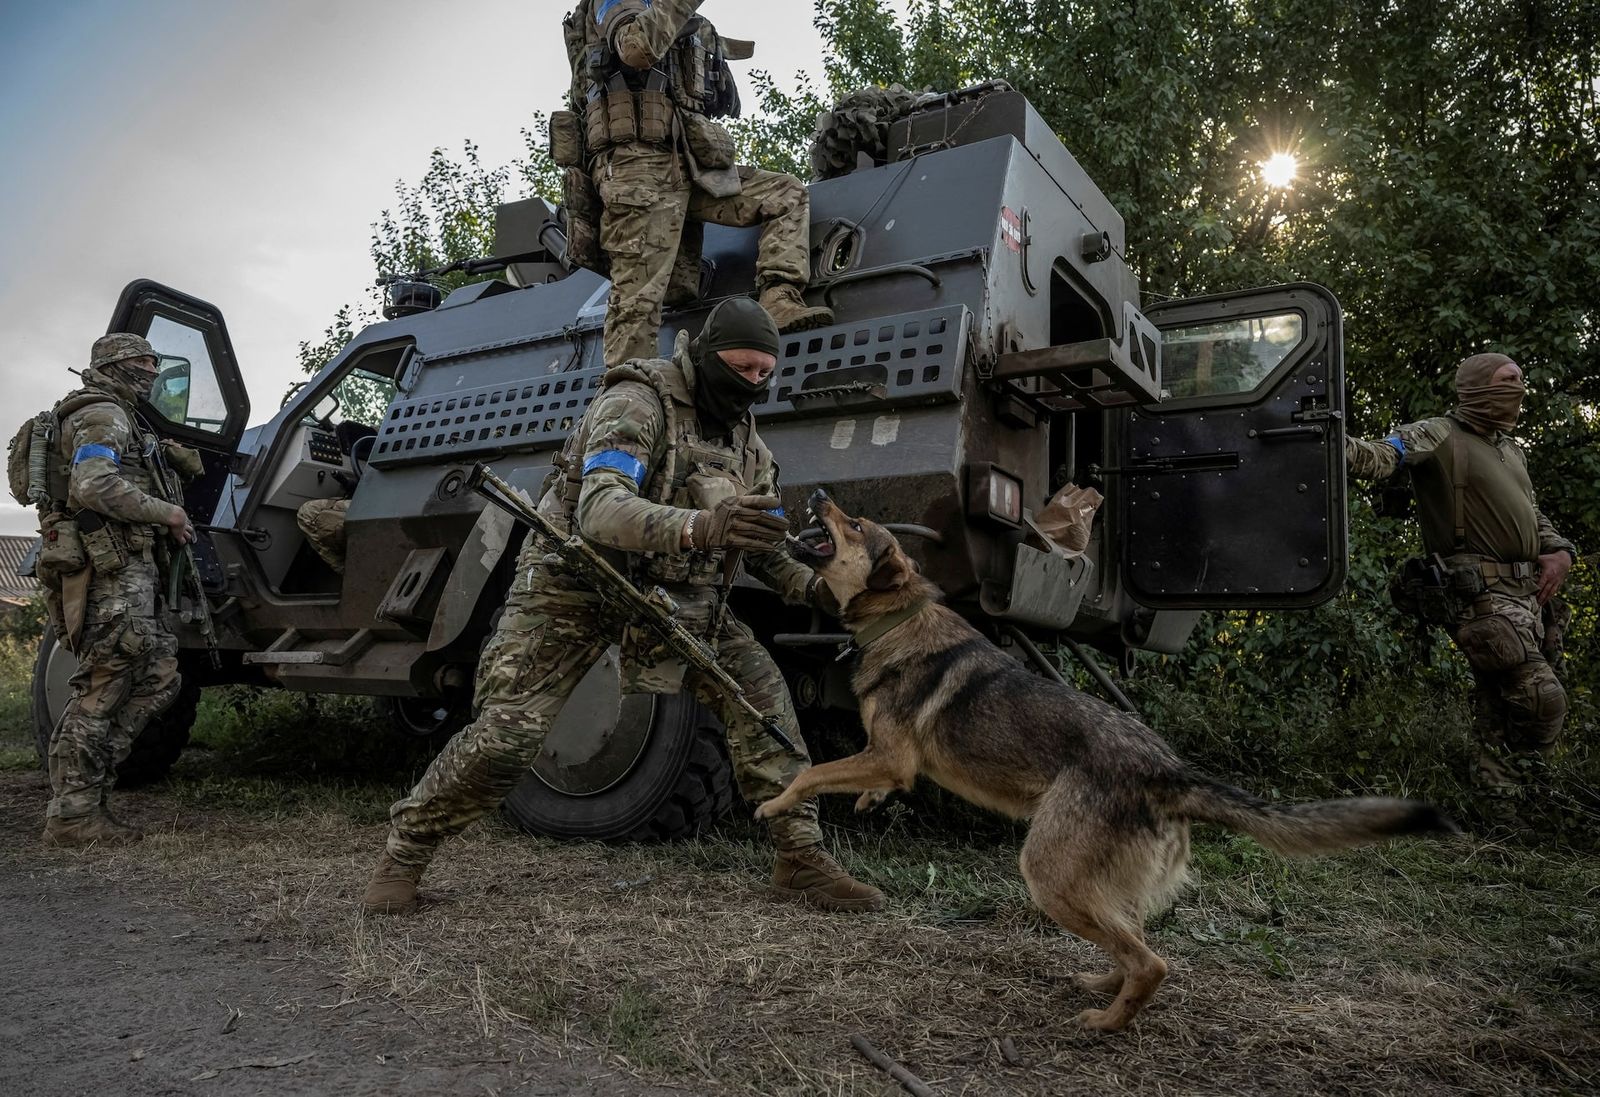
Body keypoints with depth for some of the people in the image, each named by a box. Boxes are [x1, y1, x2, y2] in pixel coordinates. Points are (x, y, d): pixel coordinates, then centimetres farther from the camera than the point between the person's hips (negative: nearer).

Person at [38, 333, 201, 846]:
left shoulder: (120, 420, 26)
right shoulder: (103, 415, -7)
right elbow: (93, 486, -22)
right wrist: (166, 512, -15)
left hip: (126, 572, 10)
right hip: (112, 571, -10)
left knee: (159, 674, 8)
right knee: (101, 690, -7)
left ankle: (87, 780, 10)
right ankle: (73, 813, -1)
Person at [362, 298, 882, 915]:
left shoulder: (745, 436, 4)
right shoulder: (637, 403, -19)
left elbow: (764, 547, 8)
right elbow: (599, 510, -36)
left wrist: (815, 587, -13)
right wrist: (701, 526, -54)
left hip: (675, 597, 6)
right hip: (576, 584, -5)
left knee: (760, 690, -12)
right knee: (507, 734, -12)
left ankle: (801, 858, -2)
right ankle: (404, 854, 14)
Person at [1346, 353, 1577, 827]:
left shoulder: (1512, 450, 21)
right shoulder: (1438, 436, -5)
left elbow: (1534, 516, 28)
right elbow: (1380, 456, -23)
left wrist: (1560, 551, 8)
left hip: (1528, 591, 8)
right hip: (1481, 592, -8)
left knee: (1500, 709, 12)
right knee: (1543, 700, -13)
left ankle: (1506, 820, 21)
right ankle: (1504, 816, 0)